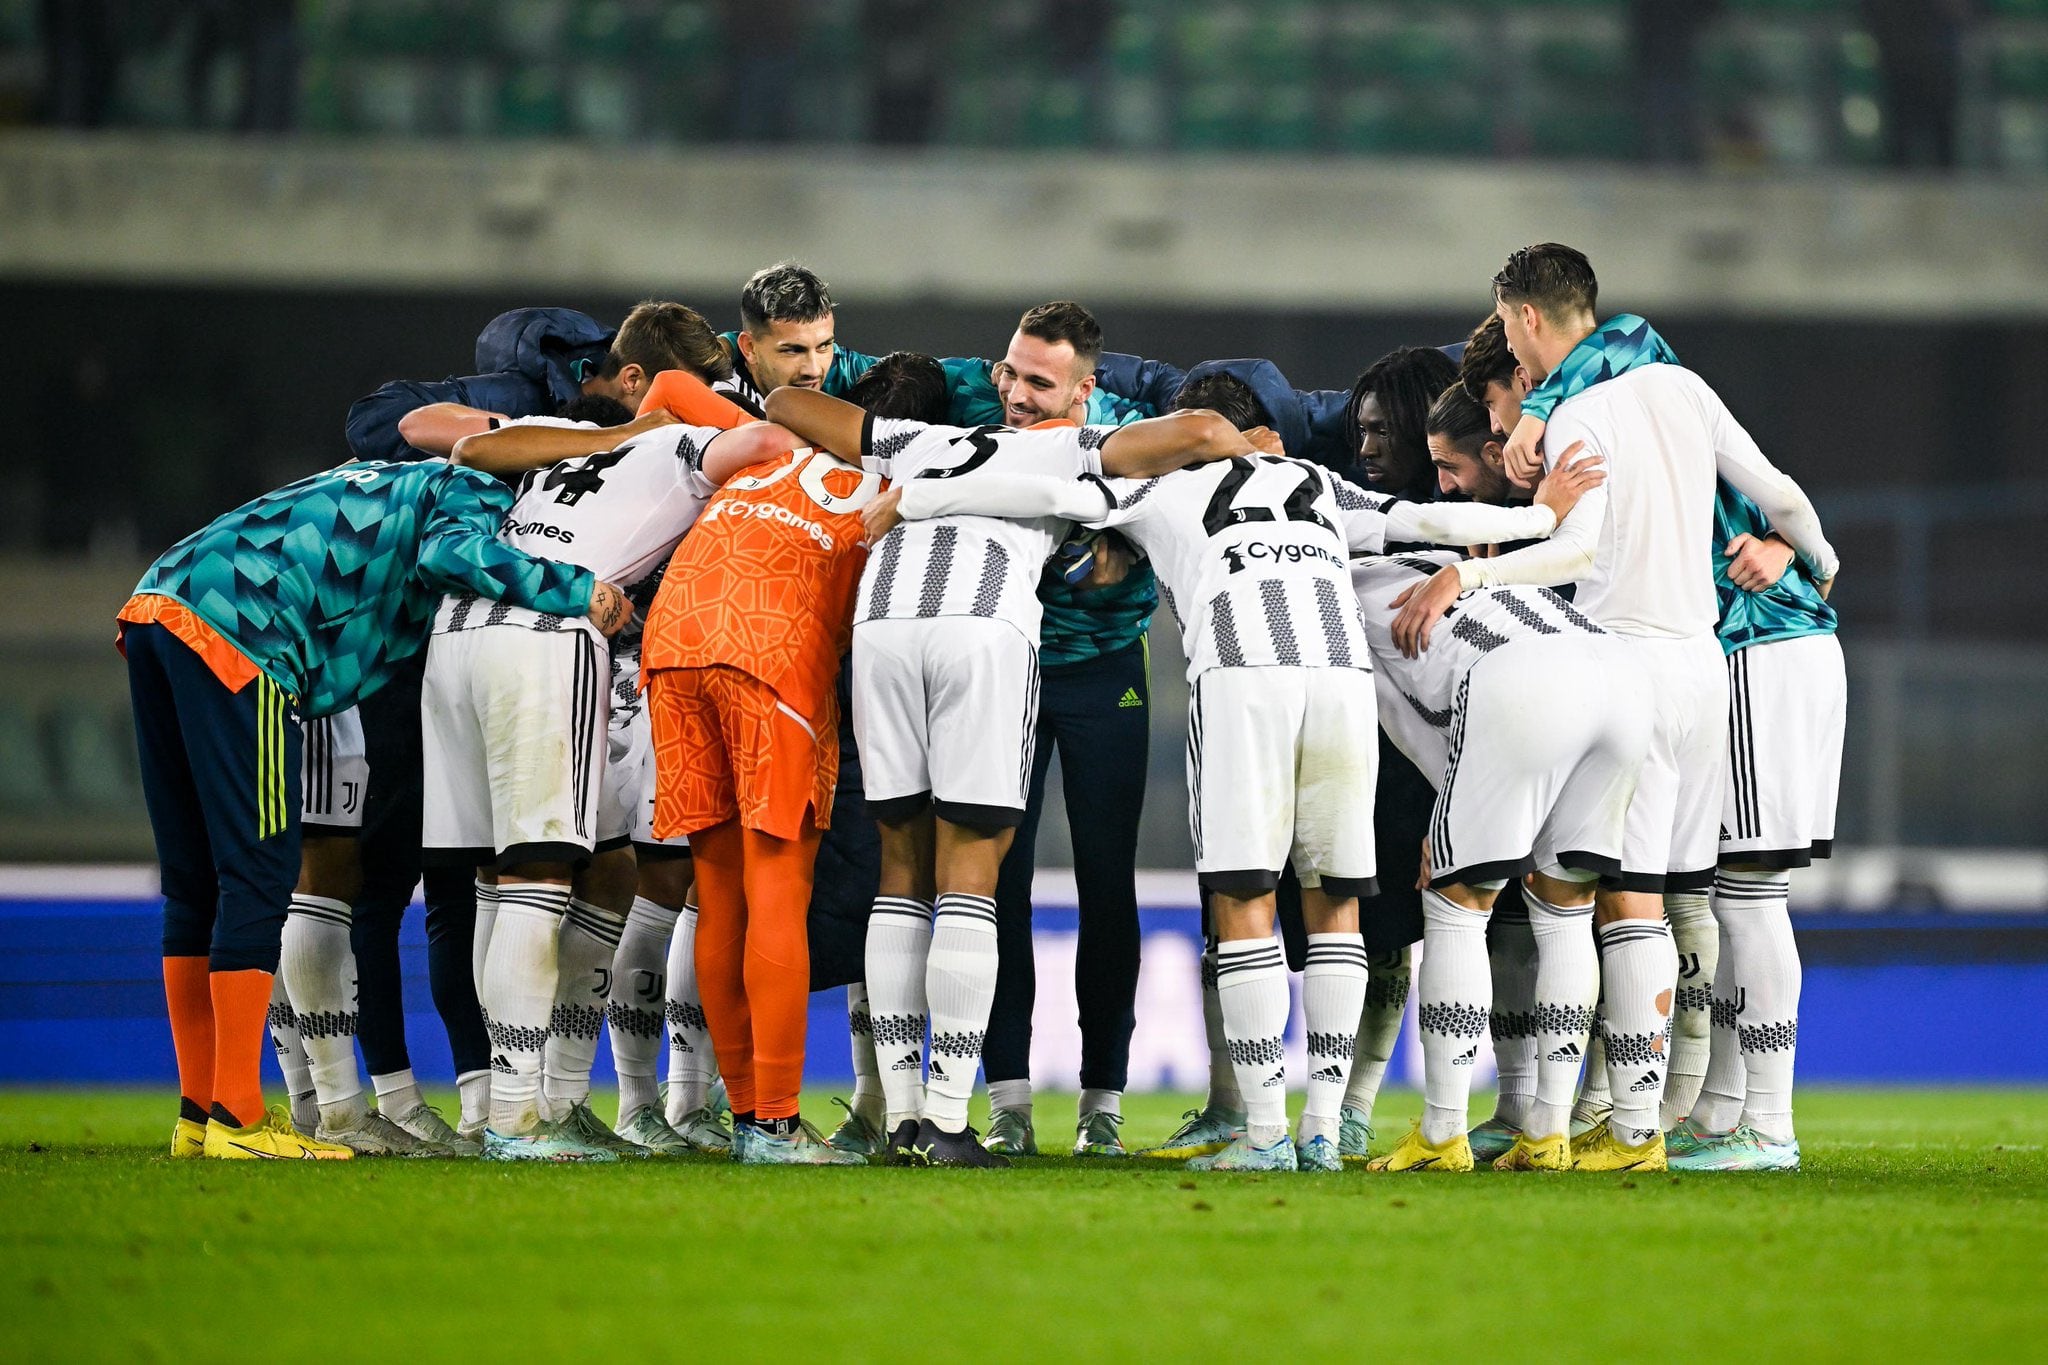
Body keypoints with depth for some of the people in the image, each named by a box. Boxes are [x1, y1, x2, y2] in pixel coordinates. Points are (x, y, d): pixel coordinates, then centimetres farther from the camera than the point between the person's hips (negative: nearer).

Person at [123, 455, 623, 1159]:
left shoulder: (394, 487, 35)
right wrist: (581, 593, -8)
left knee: (195, 882, 14)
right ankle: (237, 1121, -7)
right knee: (257, 875, -5)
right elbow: (451, 552, -13)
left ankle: (199, 1113, 18)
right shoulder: (476, 494, 8)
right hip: (232, 633, -9)